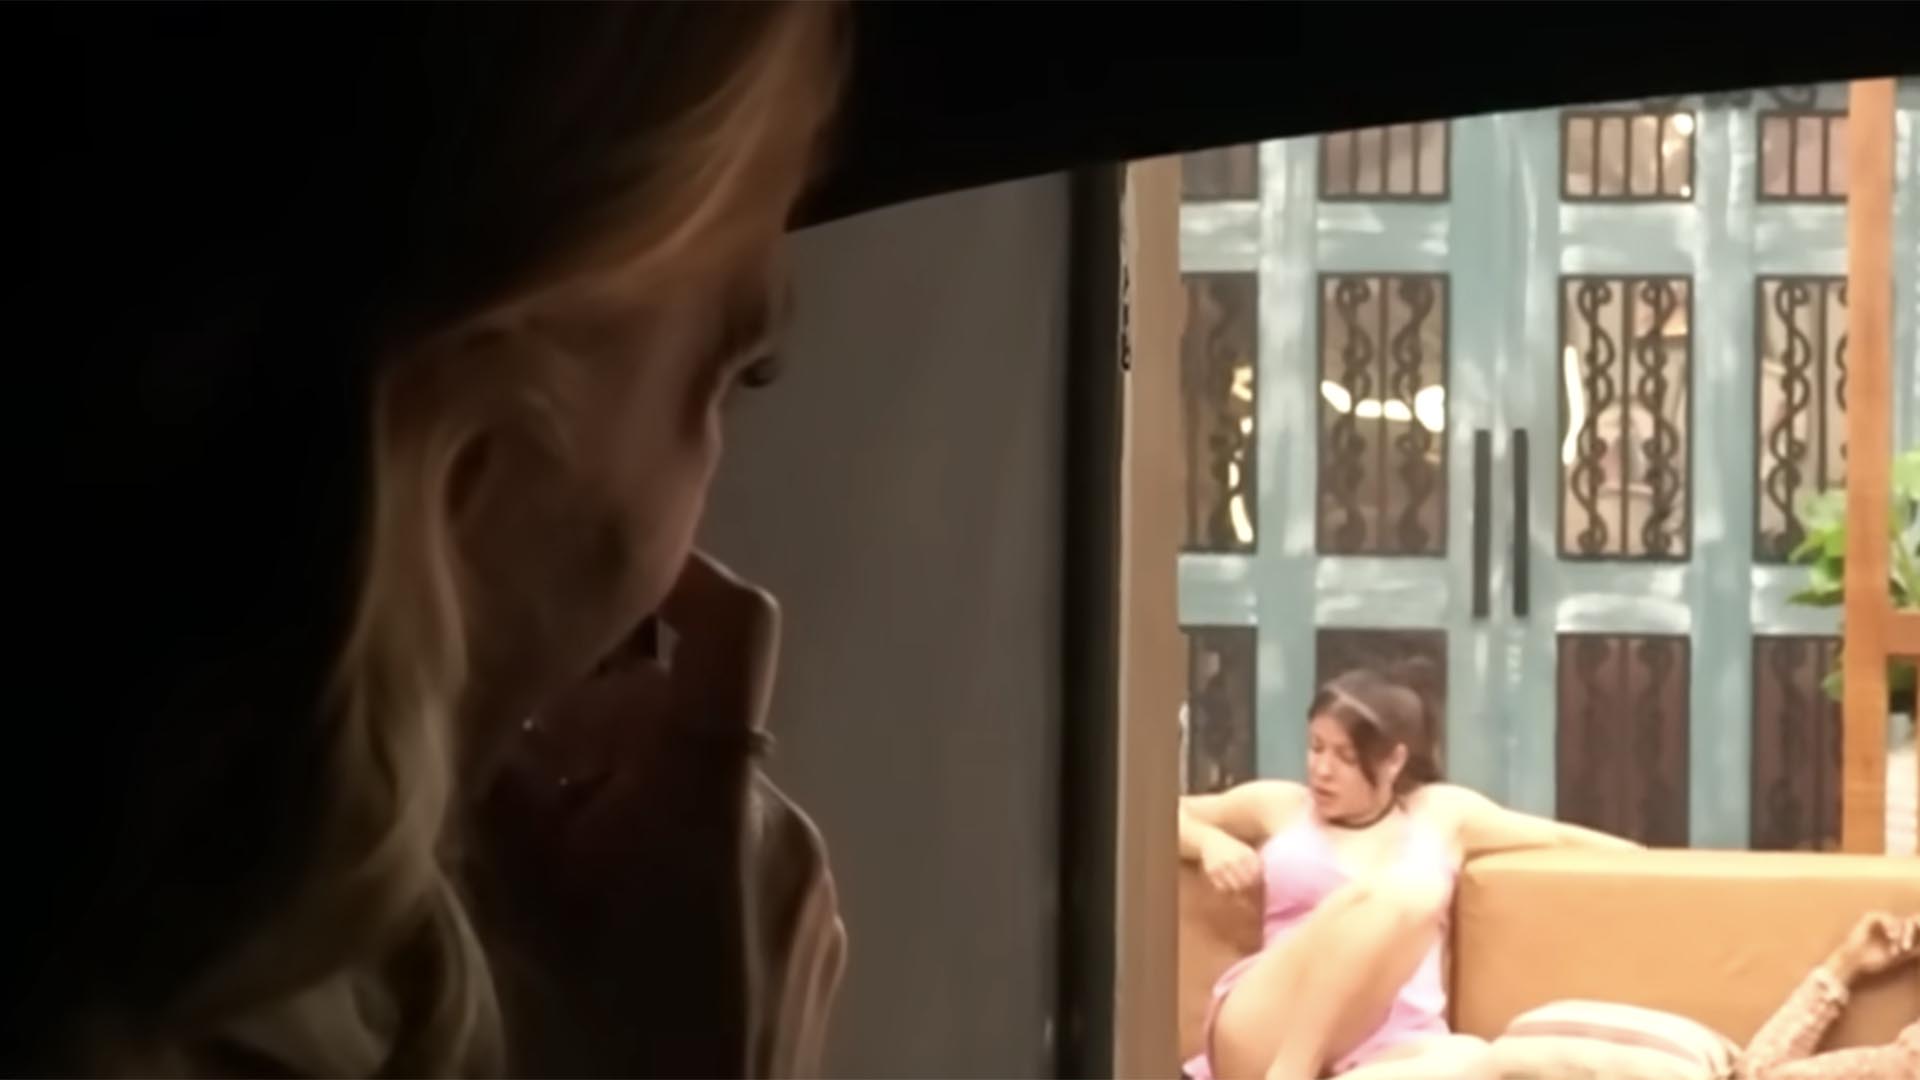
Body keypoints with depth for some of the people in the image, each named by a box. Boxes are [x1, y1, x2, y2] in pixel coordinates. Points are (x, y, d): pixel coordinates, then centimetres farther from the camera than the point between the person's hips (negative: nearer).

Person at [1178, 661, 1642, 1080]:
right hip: (1267, 1037, -1)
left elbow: (1563, 837, 25)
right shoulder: (1278, 804, 18)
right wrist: (1209, 842, 7)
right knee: (1406, 892, -29)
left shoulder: (1442, 812, 19)